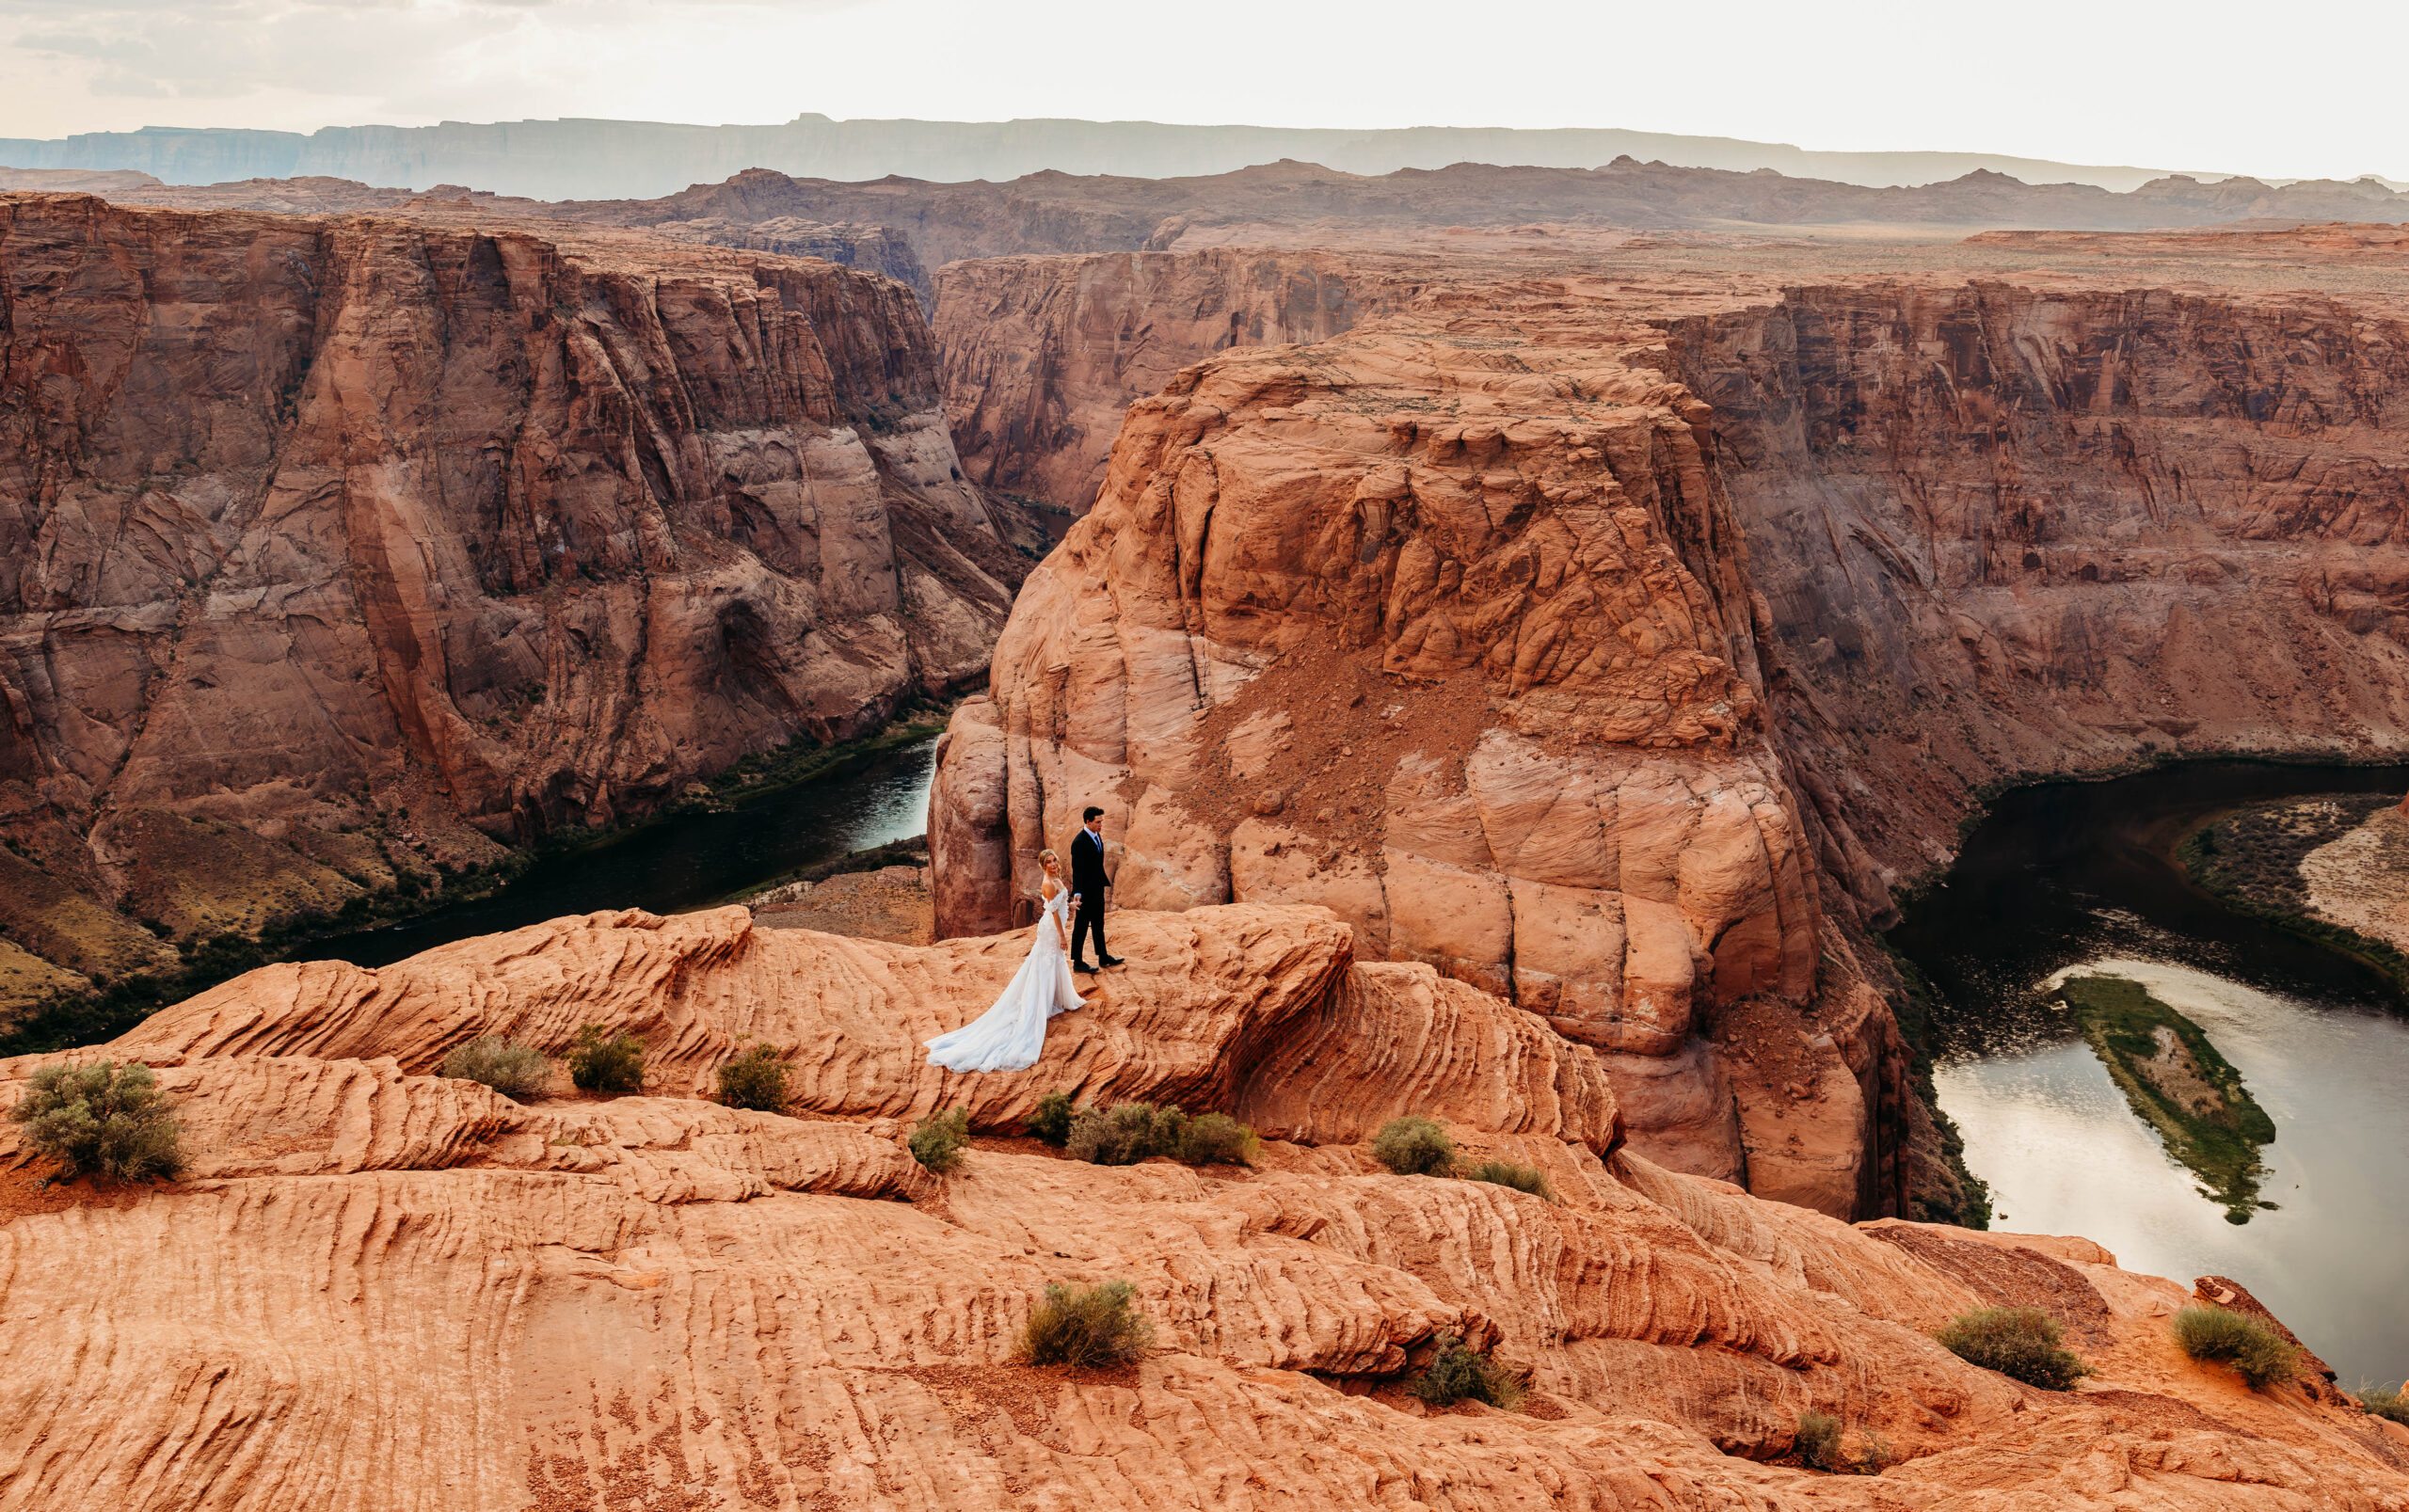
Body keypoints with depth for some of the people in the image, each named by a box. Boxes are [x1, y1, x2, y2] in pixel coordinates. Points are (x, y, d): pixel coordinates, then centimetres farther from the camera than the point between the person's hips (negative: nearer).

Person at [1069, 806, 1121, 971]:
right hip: (1085, 892, -9)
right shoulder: (1079, 842, -23)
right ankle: (1077, 963, 14)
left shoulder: (1096, 835, 5)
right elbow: (1077, 870, -26)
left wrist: (1104, 881, 22)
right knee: (1081, 927, 3)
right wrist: (1077, 894, -32)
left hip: (1097, 890, 9)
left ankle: (1103, 957, 34)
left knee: (1098, 925, 21)